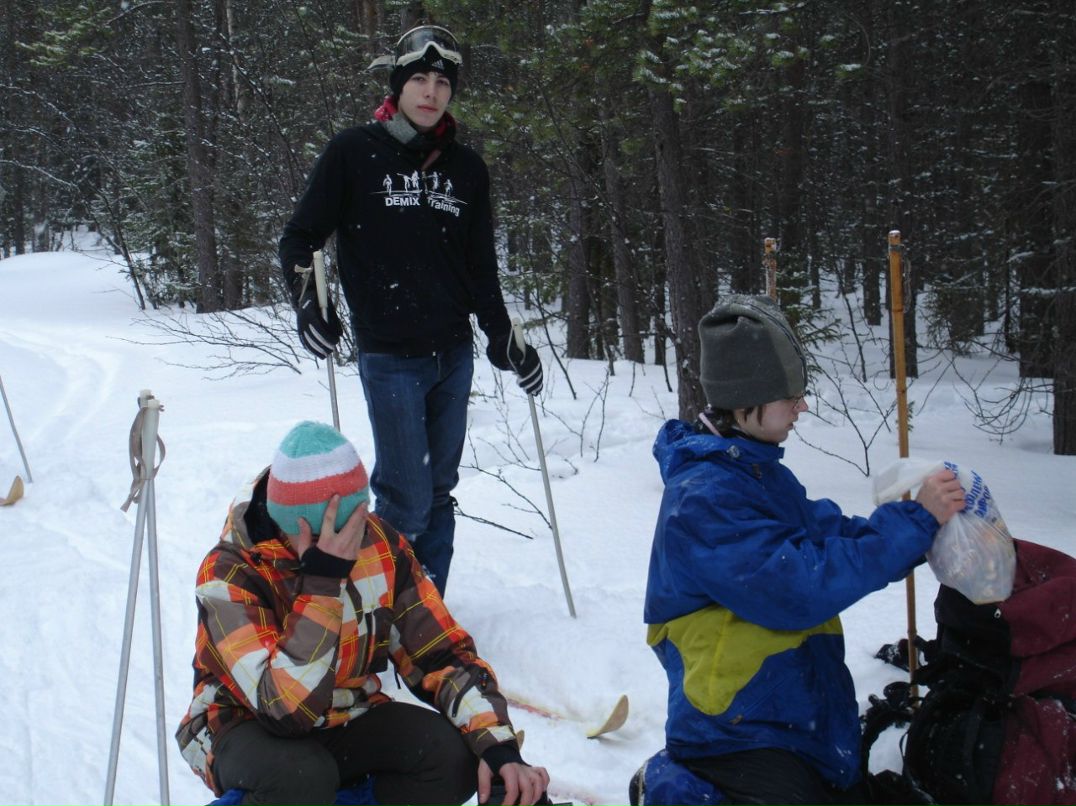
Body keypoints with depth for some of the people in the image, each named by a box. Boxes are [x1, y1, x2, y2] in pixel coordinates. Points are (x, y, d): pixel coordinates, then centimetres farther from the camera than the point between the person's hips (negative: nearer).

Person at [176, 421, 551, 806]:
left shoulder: (380, 544, -12)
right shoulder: (229, 572, -25)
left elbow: (444, 654, -8)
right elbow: (285, 709, -35)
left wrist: (499, 748, -23)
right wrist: (323, 581, -38)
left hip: (348, 720, 4)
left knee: (457, 755, -23)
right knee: (300, 775, -37)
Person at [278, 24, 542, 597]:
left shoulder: (466, 168, 10)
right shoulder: (353, 153, -3)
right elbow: (300, 238, 1)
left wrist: (503, 339, 13)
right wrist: (308, 304, -15)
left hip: (454, 356, 5)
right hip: (390, 359, -5)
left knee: (439, 492, 11)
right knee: (407, 501, -9)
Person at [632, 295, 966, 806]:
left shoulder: (757, 471, 7)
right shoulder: (703, 498, -23)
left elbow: (831, 535, 8)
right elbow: (798, 589, -28)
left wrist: (925, 516, -8)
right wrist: (913, 521, -24)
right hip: (738, 738, -9)